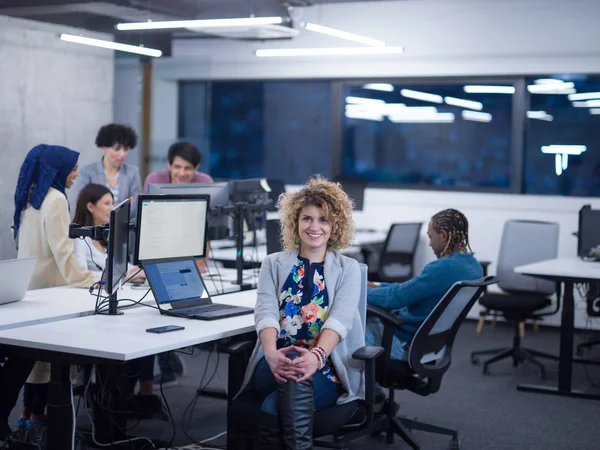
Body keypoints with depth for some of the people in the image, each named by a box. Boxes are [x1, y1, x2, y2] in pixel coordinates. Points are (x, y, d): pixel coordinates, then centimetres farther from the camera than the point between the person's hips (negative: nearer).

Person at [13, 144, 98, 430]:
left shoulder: (31, 195, 12)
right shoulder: (55, 199, -17)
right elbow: (61, 250, -23)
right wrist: (89, 282, -27)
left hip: (28, 279, 9)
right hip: (46, 282, -9)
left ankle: (28, 411, 18)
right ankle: (37, 414, 4)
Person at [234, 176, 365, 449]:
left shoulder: (348, 269, 9)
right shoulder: (274, 264, 13)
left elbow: (340, 319, -10)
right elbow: (265, 312, -5)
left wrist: (316, 356, -32)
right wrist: (271, 354, -29)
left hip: (326, 368, -1)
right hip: (276, 365, 1)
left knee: (274, 406, -33)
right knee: (293, 381, -36)